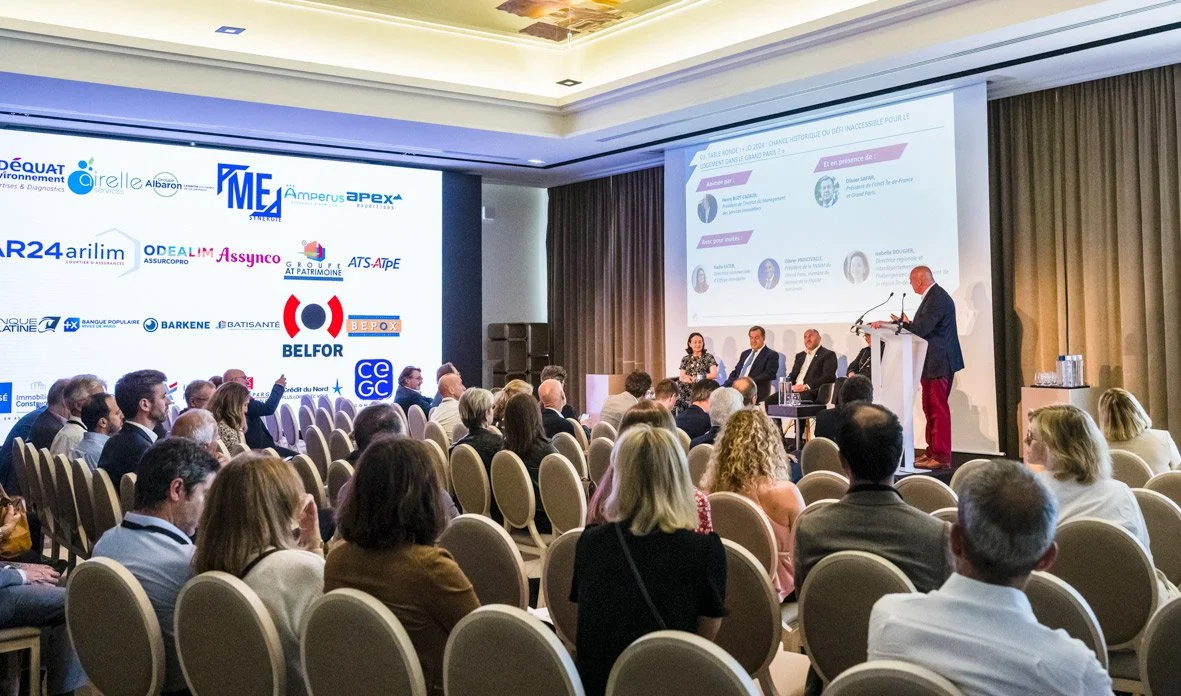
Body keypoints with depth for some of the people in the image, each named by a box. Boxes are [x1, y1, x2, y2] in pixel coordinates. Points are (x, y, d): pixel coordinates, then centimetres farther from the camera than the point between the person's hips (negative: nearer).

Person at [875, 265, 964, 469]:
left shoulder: (937, 298, -18)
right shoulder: (933, 296, 14)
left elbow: (921, 329, -25)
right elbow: (921, 327, 17)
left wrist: (902, 322, -10)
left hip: (938, 363, -11)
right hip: (933, 363, 11)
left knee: (938, 410, -6)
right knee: (931, 409, 16)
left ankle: (941, 457, -3)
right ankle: (933, 452, 23)